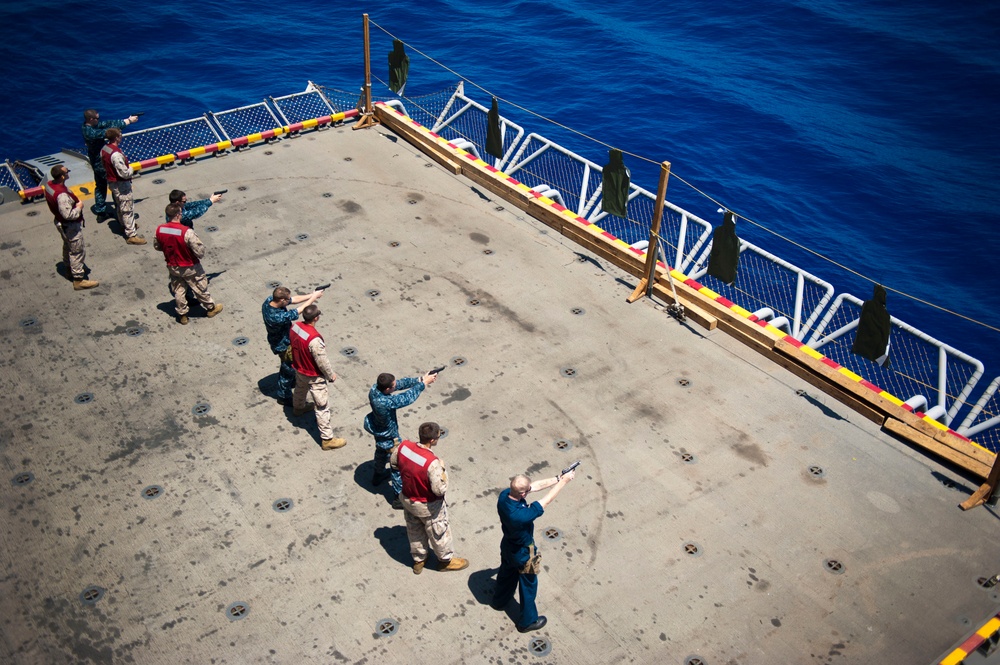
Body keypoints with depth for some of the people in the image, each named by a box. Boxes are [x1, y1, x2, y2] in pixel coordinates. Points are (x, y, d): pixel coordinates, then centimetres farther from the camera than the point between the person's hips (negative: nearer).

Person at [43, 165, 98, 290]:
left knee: (68, 247, 29)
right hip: (71, 226, -10)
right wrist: (79, 207, -19)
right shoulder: (62, 195, -36)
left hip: (61, 222, 10)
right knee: (77, 252, 3)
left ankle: (69, 269, 49)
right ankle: (78, 280, 13)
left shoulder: (49, 184, -7)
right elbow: (68, 215, -35)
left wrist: (74, 203, 2)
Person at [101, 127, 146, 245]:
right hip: (121, 185, -9)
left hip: (112, 182, 9)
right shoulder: (116, 154, -30)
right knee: (127, 209, -1)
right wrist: (131, 169, -8)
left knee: (119, 206, 27)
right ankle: (131, 235, 4)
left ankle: (125, 224, 47)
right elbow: (124, 173, -29)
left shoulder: (104, 149, -1)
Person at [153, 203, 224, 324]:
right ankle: (211, 308, 40)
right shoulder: (187, 232, -33)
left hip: (173, 267, 4)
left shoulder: (160, 229, -15)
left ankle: (182, 315, 36)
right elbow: (200, 251, -27)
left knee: (178, 291, 22)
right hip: (190, 268, -4)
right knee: (200, 288, 19)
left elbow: (156, 246, 3)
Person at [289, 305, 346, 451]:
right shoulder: (314, 339, -39)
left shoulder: (295, 326, -15)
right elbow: (322, 361, -27)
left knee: (299, 390, 37)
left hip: (299, 369, 8)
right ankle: (327, 439, 11)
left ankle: (298, 409, 67)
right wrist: (331, 375, -8)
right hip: (313, 376, -8)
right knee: (322, 406, 3)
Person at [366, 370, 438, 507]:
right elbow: (408, 398, -33)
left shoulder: (375, 388, -23)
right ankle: (399, 498, 25)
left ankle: (378, 476, 61)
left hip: (378, 430, 9)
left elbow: (401, 383, -15)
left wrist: (419, 380, -24)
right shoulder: (385, 402, -45)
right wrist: (424, 383, -23)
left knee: (381, 452, 36)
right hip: (388, 438, -9)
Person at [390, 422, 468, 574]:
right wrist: (442, 469, -17)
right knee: (438, 533, 21)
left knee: (414, 530, 29)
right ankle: (446, 560, 45)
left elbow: (393, 462, 1)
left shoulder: (404, 446, -20)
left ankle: (418, 560, 50)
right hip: (428, 506, -6)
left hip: (407, 499, 6)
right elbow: (440, 490, -30)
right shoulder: (432, 462, -38)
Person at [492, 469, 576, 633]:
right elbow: (547, 500, -34)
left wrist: (558, 478, -16)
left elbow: (536, 486, -16)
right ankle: (528, 621, 40)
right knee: (528, 586, 19)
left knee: (506, 572, 34)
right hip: (522, 553, -7)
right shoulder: (520, 515, -46)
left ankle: (499, 601, 59)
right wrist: (564, 480, -23)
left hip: (507, 545, 7)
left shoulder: (504, 495, -26)